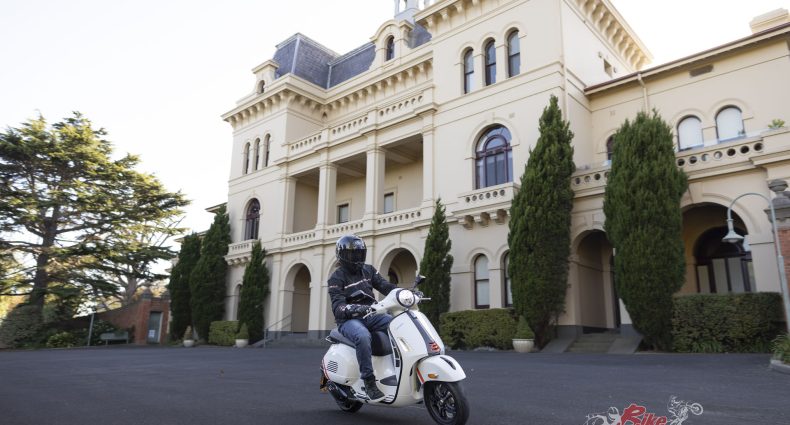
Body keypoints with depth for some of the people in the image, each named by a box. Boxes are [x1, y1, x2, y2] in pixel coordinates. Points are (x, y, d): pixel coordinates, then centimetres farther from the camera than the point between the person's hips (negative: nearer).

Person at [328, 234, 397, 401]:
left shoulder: (368, 270, 15)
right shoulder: (337, 278, -2)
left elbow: (385, 286, 3)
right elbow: (338, 307, -15)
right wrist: (354, 309, -36)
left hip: (371, 315, 5)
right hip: (349, 319, -5)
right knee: (363, 336, -38)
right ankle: (369, 381, -31)